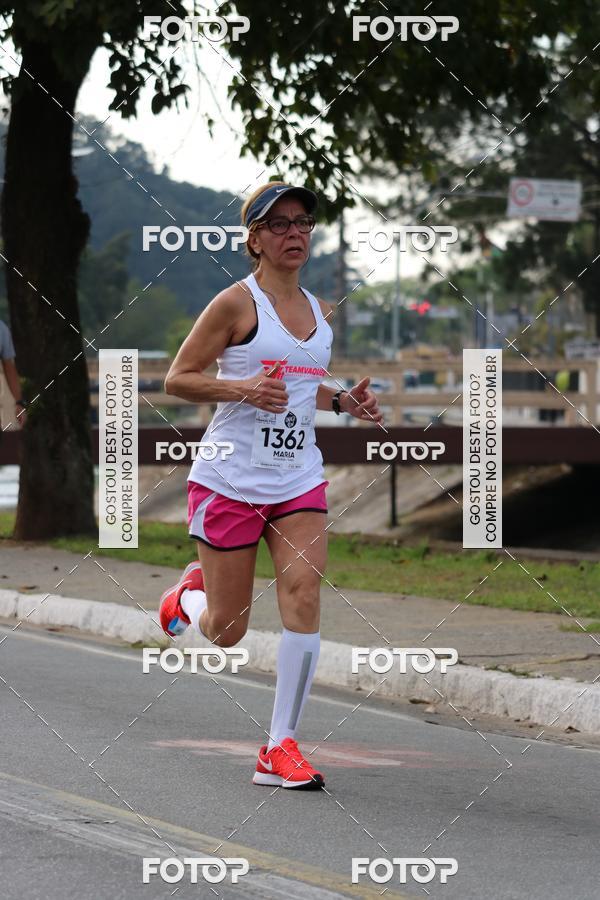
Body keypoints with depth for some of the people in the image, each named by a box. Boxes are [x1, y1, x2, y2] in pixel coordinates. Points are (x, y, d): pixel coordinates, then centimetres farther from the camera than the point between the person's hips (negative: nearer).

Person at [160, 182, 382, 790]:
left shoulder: (320, 311, 12)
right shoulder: (236, 303, -8)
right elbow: (176, 379, -7)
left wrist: (344, 401, 8)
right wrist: (242, 387, -21)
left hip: (299, 478, 5)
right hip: (230, 479, -5)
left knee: (303, 598, -15)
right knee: (226, 631, 2)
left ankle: (280, 749, -8)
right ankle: (190, 594, 40)